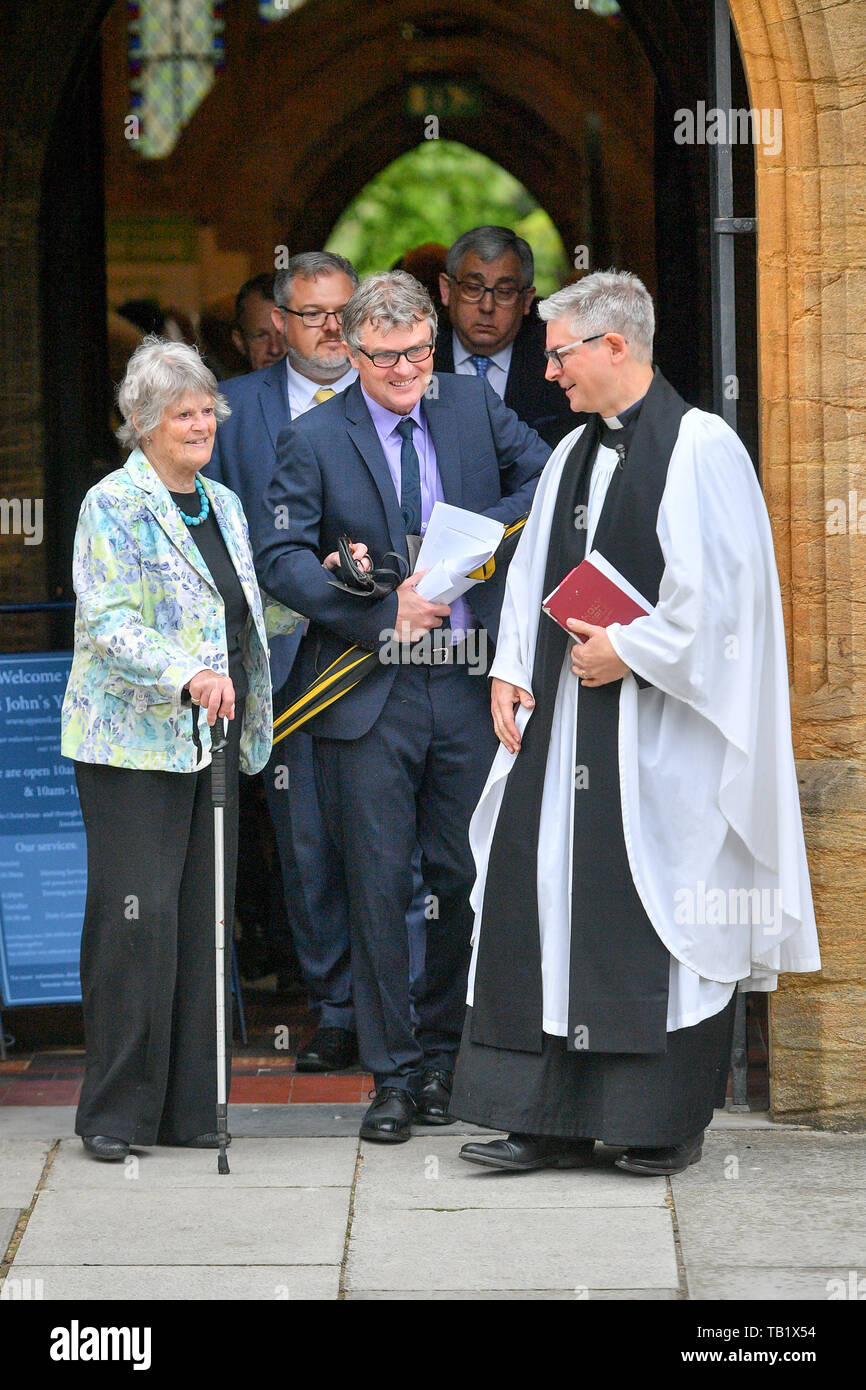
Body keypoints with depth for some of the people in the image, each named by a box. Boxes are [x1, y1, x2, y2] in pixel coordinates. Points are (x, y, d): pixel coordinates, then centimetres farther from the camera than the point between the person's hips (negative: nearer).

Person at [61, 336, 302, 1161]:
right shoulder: (114, 506, -6)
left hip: (213, 739, 7)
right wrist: (188, 675, -29)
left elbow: (251, 614, 24)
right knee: (137, 917, -9)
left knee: (201, 918, 6)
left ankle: (187, 1107, 11)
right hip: (132, 743, -7)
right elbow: (108, 621, -16)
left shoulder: (223, 506, 17)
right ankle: (115, 1112, -3)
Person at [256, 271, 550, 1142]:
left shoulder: (472, 407, 7)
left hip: (468, 685, 2)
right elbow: (281, 558, -8)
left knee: (467, 878, 6)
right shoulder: (314, 440, -2)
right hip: (370, 693, -2)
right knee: (378, 886, 0)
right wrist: (382, 613, -16)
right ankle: (392, 1074, 8)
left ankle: (440, 1051, 24)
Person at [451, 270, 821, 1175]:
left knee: (659, 913, -3)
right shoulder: (572, 455, 14)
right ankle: (551, 1121, 7)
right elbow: (533, 578, 20)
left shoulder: (700, 449, -9)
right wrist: (510, 671, 7)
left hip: (660, 727, -7)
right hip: (565, 723, 7)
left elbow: (724, 587, -15)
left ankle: (667, 1124, 6)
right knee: (541, 901, 3)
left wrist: (629, 650, -14)